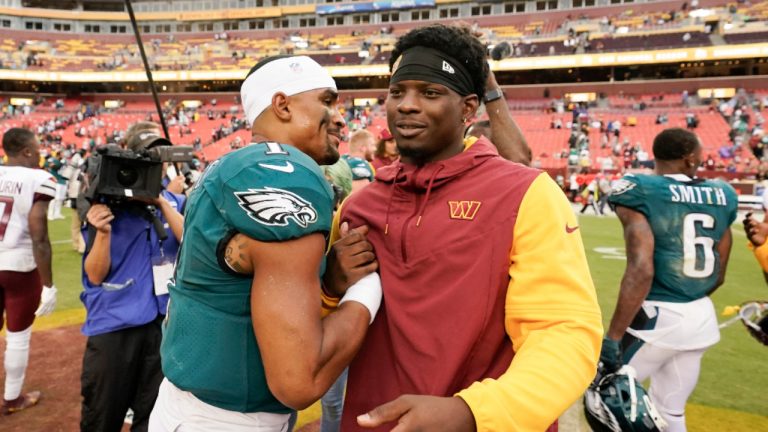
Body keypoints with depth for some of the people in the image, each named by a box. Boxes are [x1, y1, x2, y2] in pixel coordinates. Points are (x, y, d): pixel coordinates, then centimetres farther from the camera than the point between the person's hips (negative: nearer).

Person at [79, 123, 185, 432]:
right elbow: (95, 275, -6)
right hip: (114, 323, -2)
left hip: (164, 320, 2)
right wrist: (103, 232, -23)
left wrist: (162, 204, -19)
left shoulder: (174, 202, 4)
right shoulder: (106, 203, -6)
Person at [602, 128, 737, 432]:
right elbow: (718, 275, 13)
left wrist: (612, 338, -20)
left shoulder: (639, 192, -12)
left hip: (656, 317, -6)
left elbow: (641, 270, -23)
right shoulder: (721, 196, 7)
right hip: (703, 318, 7)